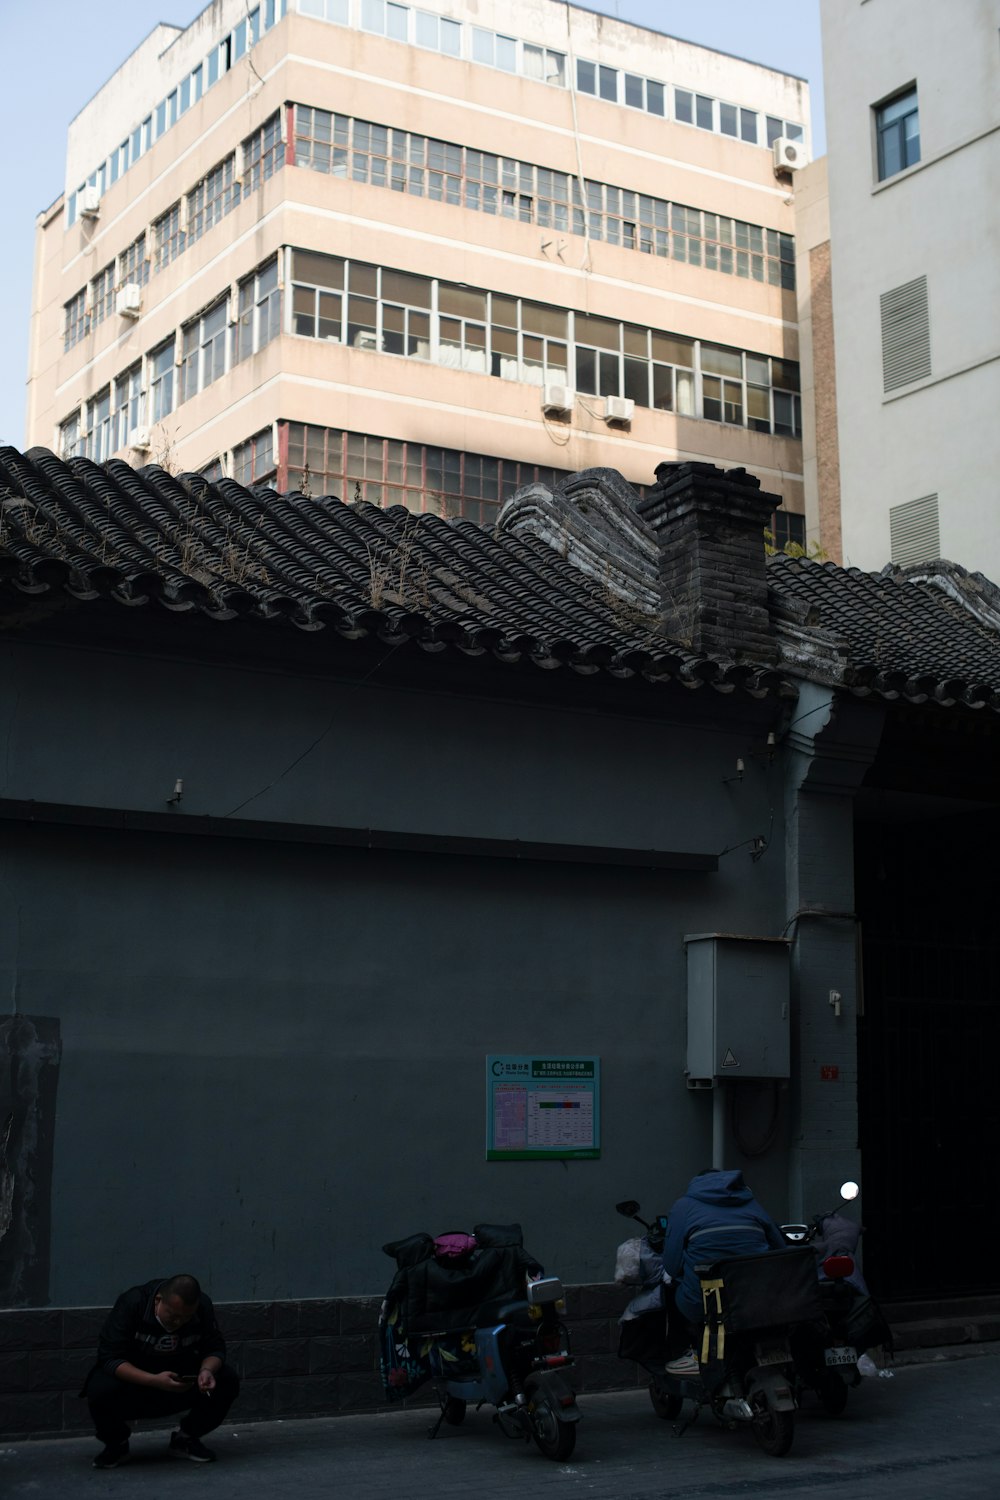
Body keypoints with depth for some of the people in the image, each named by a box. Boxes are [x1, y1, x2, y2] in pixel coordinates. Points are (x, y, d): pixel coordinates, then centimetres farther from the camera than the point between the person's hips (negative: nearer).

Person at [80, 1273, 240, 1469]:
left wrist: (207, 1370, -32)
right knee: (102, 1391, -36)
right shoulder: (131, 1304, -25)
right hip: (133, 1378, -3)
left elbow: (215, 1348, -7)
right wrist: (154, 1381, -41)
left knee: (227, 1381, -21)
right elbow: (110, 1357, -28)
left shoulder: (203, 1306, -14)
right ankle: (116, 1444, -2)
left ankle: (185, 1439, 3)